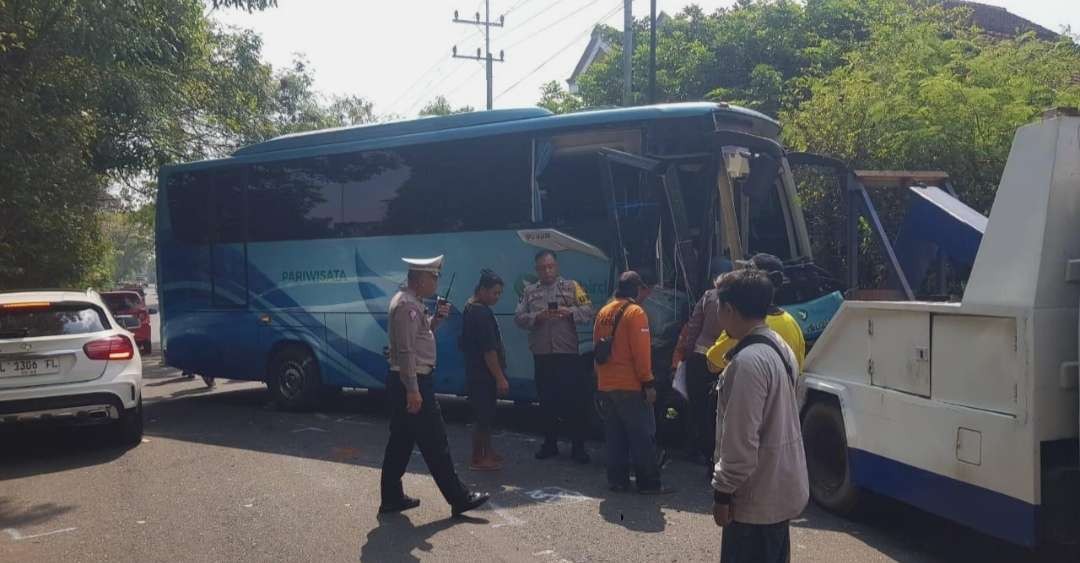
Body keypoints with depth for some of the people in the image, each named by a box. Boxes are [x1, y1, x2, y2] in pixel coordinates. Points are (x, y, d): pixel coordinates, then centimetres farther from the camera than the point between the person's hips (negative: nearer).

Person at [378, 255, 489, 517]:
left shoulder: (411, 302, 14)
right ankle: (459, 498, 5)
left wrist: (437, 318, 8)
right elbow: (406, 350, -24)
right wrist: (413, 390, -25)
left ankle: (391, 498, 22)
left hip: (410, 384, 11)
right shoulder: (407, 305, -18)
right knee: (435, 445, -3)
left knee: (401, 442, 15)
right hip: (412, 384, -11)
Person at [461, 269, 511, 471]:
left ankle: (487, 453, 29)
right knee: (484, 416, -2)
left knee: (486, 414, 18)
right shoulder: (481, 313, -20)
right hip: (483, 375, -10)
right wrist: (500, 378, -20)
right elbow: (489, 350, -23)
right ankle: (479, 459, 6)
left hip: (476, 373, 10)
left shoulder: (470, 308, 13)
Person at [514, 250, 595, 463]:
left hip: (568, 353, -2)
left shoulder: (571, 286, 7)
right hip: (541, 355, 2)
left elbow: (588, 311, -2)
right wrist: (536, 317, -13)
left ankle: (578, 446, 9)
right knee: (547, 400, 11)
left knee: (575, 399, -1)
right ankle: (550, 444, 23)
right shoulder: (529, 291, 13)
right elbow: (519, 317, 5)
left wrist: (569, 312, -20)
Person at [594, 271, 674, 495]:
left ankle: (617, 480, 16)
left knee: (615, 435, 13)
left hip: (606, 385, 7)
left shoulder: (603, 313, 11)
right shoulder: (635, 312, -11)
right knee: (643, 436, 1)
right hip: (630, 385, -7)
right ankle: (648, 483, 5)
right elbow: (641, 351, -16)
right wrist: (649, 383, -13)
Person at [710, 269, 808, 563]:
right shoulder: (780, 347, 7)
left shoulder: (748, 361, -25)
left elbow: (741, 441, -24)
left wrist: (722, 492, -16)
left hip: (757, 497, -10)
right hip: (782, 487, 10)